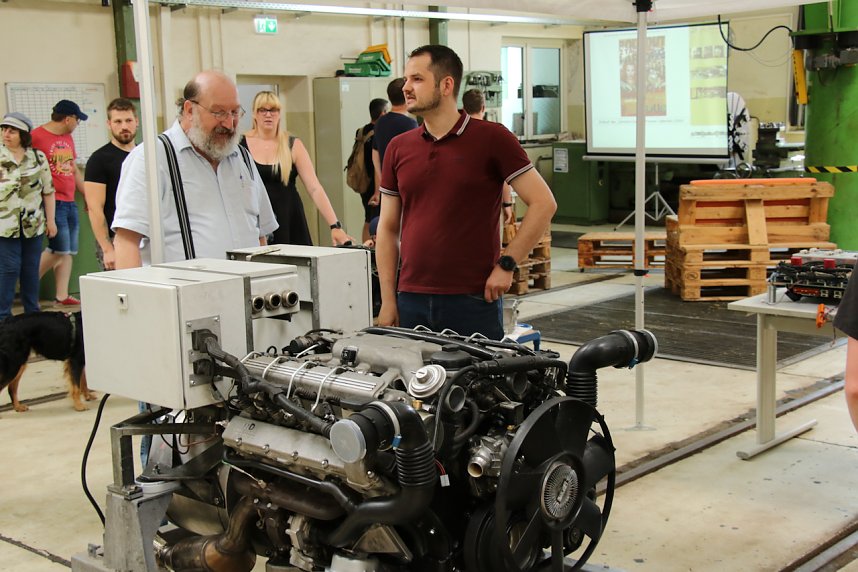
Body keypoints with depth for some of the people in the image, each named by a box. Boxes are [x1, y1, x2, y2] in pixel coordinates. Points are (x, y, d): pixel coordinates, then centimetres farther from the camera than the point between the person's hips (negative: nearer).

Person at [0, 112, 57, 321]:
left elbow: (48, 190, 8)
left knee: (32, 268, 9)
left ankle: (33, 313, 20)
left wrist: (51, 220, 7)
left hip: (34, 224, 2)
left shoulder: (38, 157, 4)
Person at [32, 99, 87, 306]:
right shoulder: (37, 136, -10)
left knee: (69, 251, 6)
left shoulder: (67, 138, 16)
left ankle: (62, 295, 10)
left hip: (70, 202, 8)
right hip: (52, 202, -8)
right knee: (60, 249, -10)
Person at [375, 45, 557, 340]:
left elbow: (543, 203, -6)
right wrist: (388, 301, 5)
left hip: (473, 301, -4)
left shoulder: (491, 138, -4)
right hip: (412, 301, 4)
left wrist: (506, 264, -10)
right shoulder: (399, 148, 9)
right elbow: (388, 228, 11)